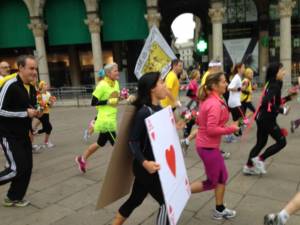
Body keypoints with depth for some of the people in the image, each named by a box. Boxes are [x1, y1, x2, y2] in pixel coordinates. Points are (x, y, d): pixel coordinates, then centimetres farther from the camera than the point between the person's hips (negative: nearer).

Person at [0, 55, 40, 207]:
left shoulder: (31, 88, 7)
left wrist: (36, 112, -1)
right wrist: (26, 113, -21)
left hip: (24, 134, 8)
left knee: (27, 168, 9)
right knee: (16, 169, -9)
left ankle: (13, 198, 26)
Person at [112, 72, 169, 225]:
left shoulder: (159, 109, 3)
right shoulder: (143, 112, -23)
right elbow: (133, 141, -25)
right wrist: (144, 163, -36)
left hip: (155, 164, 8)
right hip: (147, 167, -8)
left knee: (135, 199, 22)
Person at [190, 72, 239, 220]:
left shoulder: (208, 100, 6)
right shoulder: (215, 104, -24)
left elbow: (199, 120, 15)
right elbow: (212, 130, -27)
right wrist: (231, 129, -16)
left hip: (205, 144, 10)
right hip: (208, 146, -10)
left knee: (222, 177, 18)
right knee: (211, 182, 7)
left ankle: (220, 210, 32)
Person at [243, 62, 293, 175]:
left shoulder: (273, 84, 13)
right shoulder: (274, 86, -17)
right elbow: (266, 103, -29)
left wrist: (289, 97, 12)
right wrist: (282, 110, -22)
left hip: (262, 118, 10)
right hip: (267, 119, -9)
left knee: (261, 143, 16)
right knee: (281, 142, 3)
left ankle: (249, 167, 22)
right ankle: (259, 159, 6)